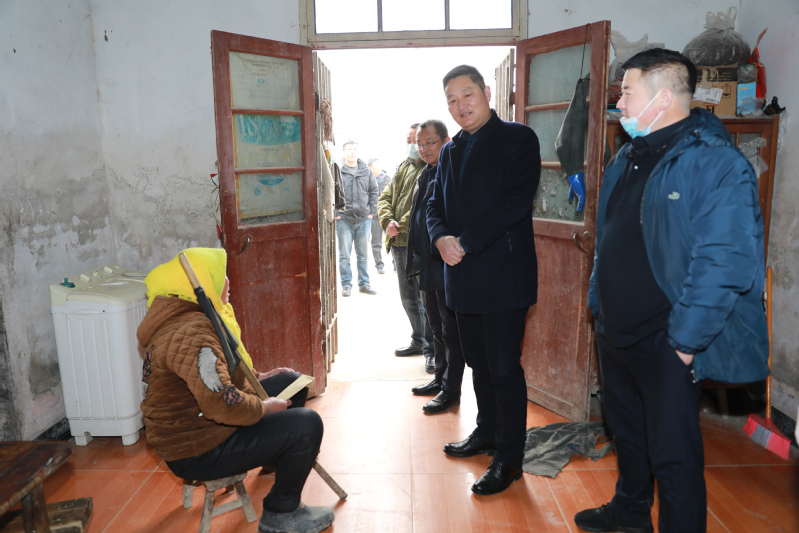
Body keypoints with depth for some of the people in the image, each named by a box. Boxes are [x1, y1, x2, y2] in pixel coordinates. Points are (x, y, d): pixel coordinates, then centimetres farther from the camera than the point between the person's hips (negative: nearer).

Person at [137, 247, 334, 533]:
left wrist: (255, 377, 12)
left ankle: (275, 456, 39)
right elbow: (221, 404, -38)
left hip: (196, 421, 11)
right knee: (307, 424, -21)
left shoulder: (187, 317, 6)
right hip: (198, 450, -11)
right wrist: (264, 407, -20)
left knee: (292, 381, 17)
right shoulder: (190, 333, -30)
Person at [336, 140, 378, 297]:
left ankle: (364, 283, 20)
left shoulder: (366, 171, 8)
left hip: (364, 219, 3)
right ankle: (346, 285, 13)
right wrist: (335, 213, -8)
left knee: (363, 255, 10)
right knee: (344, 255, 3)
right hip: (343, 219, -3)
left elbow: (374, 191, 13)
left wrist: (372, 211, 5)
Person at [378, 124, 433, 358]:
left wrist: (402, 225, -17)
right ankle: (418, 340, 33)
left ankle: (432, 346, 12)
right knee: (408, 297, 17)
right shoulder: (403, 167, 18)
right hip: (399, 243, 8)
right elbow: (385, 198, 15)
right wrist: (388, 221, -4)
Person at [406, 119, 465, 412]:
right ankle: (440, 378, 34)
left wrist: (447, 253, -21)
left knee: (451, 331, 2)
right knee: (437, 327, 20)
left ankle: (451, 390, 13)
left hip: (448, 267, -9)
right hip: (428, 266, 9)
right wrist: (417, 259, 17)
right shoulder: (425, 174, 14)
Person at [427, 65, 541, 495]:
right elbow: (436, 206, 15)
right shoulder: (450, 151, 17)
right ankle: (486, 433, 36)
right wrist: (441, 238, -8)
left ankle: (509, 457, 14)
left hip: (503, 274, -7)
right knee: (479, 364, 18)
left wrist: (465, 242, -18)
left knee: (504, 369, 0)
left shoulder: (518, 139, -5)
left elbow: (516, 202, -17)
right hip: (464, 277, 7)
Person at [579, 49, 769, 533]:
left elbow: (723, 263, -23)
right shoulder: (628, 158, 10)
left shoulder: (717, 163, -17)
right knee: (626, 430, 24)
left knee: (673, 456, 5)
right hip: (616, 332, 9)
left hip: (666, 344, -8)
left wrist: (684, 339, -21)